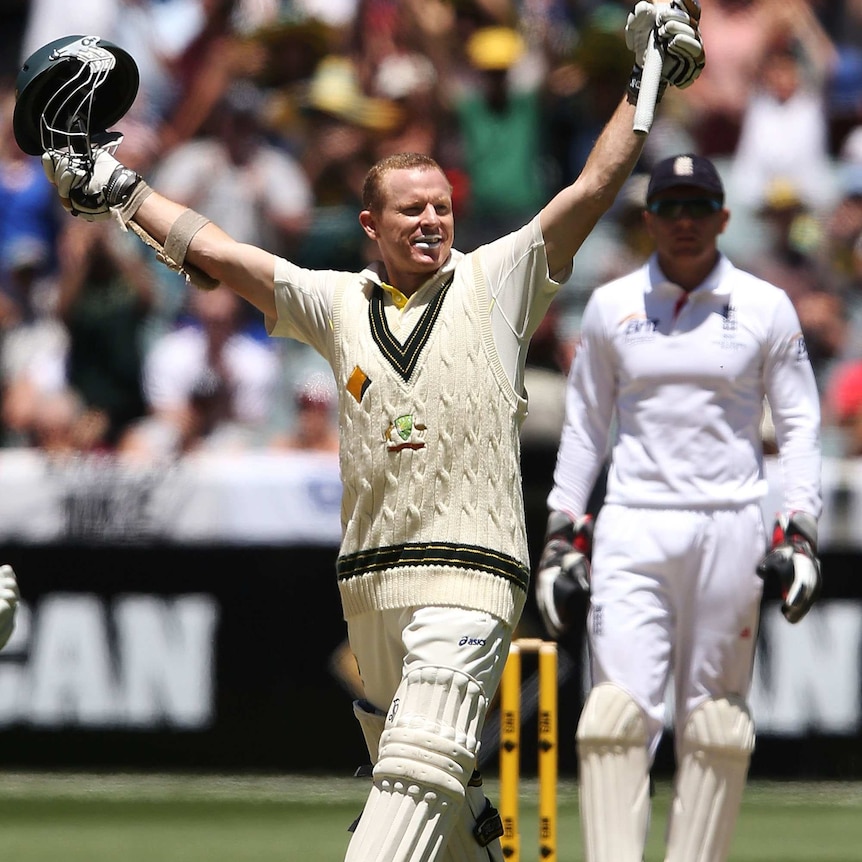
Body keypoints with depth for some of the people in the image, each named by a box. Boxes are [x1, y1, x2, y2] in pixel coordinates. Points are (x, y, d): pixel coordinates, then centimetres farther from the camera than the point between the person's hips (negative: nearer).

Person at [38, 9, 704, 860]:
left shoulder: (495, 282, 6)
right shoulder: (337, 302, 13)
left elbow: (591, 191, 2)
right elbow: (215, 251, 15)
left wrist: (644, 86, -3)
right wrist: (119, 190, 14)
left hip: (469, 572, -5)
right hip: (368, 580, 5)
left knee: (418, 767, -18)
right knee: (399, 764, 12)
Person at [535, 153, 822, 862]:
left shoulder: (766, 308, 5)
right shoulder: (611, 306, 8)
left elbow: (800, 423, 6)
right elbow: (584, 425, 13)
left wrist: (800, 532, -4)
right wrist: (563, 531, 7)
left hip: (729, 530, 0)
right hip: (631, 531, 0)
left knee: (716, 718, 1)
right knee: (618, 708, -11)